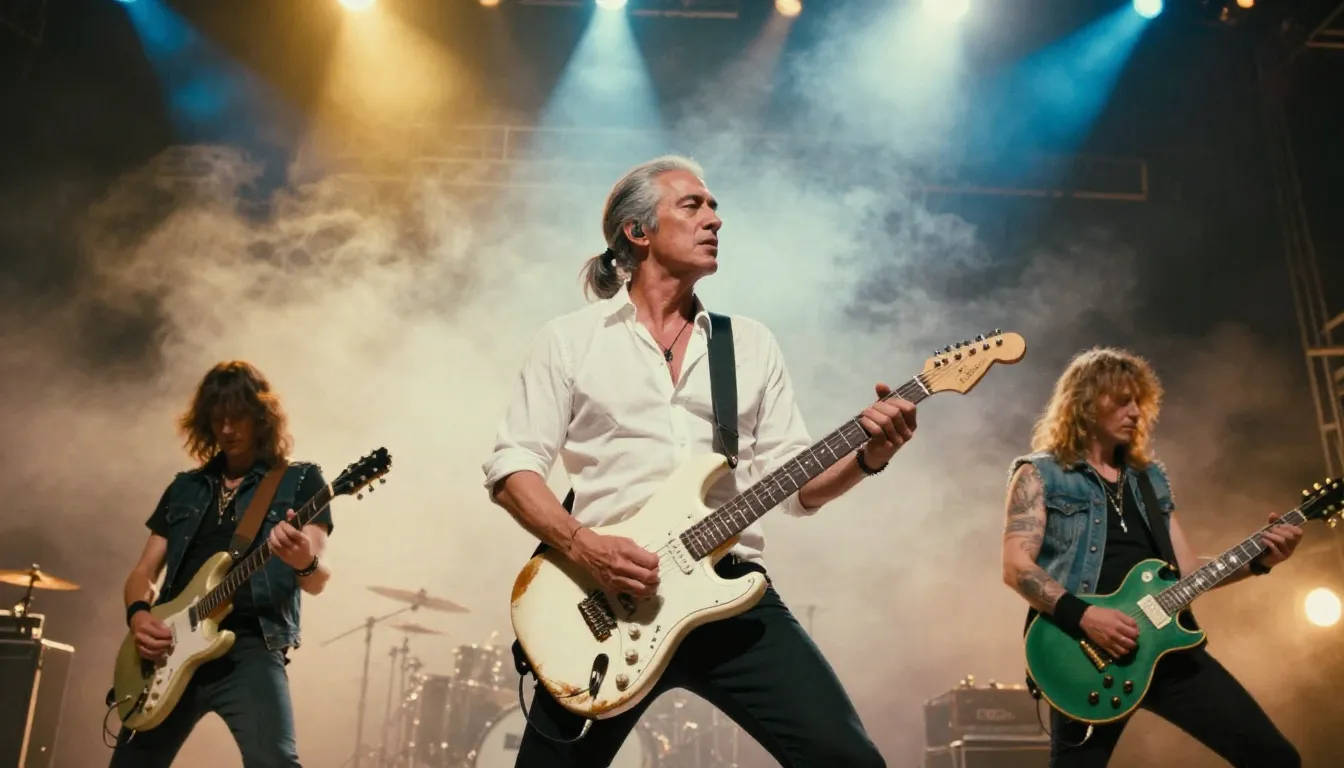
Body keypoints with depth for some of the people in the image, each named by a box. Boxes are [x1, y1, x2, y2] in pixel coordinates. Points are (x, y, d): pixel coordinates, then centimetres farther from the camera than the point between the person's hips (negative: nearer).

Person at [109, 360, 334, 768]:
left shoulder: (300, 480, 4)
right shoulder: (184, 487, 19)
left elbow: (317, 581, -5)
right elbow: (144, 571, 18)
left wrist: (305, 562, -30)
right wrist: (138, 614, -5)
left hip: (250, 647, -5)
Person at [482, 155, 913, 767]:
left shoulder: (752, 343, 14)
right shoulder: (569, 339, 6)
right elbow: (510, 467, 0)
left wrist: (866, 457, -9)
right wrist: (581, 546, -16)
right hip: (605, 597, -1)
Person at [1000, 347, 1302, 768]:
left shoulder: (1150, 478, 18)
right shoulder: (1039, 475, 0)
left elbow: (1187, 570, 16)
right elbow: (1017, 566, -10)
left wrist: (1257, 560, 1)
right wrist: (1082, 615, -22)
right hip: (1087, 651, -5)